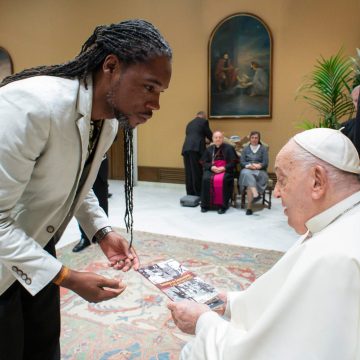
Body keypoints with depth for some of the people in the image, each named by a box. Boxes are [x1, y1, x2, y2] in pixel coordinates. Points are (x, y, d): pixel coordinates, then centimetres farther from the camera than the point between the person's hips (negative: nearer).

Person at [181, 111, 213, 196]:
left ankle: (190, 194, 10)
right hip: (196, 148, -6)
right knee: (197, 172, -3)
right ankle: (198, 194, 0)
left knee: (188, 172, 6)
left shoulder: (190, 123, 28)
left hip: (186, 148, 6)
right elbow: (209, 134, 12)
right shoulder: (204, 121, 9)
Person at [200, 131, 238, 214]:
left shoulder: (229, 148, 5)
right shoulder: (209, 149, 16)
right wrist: (211, 167, -11)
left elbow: (233, 162, -1)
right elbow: (204, 162, 10)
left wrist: (224, 168, -16)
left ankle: (222, 205, -24)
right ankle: (206, 204, -18)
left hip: (225, 170, -3)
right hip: (211, 170, 3)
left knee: (222, 180, -35)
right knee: (206, 179, -29)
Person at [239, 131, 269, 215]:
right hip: (247, 170, 1)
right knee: (247, 174, -38)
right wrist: (249, 165, -14)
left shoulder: (263, 149, 14)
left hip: (260, 172, -1)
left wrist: (258, 166, -18)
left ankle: (249, 206, -42)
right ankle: (256, 194, -59)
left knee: (249, 180, -35)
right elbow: (242, 162, 7)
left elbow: (266, 163, 3)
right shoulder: (245, 149, 20)